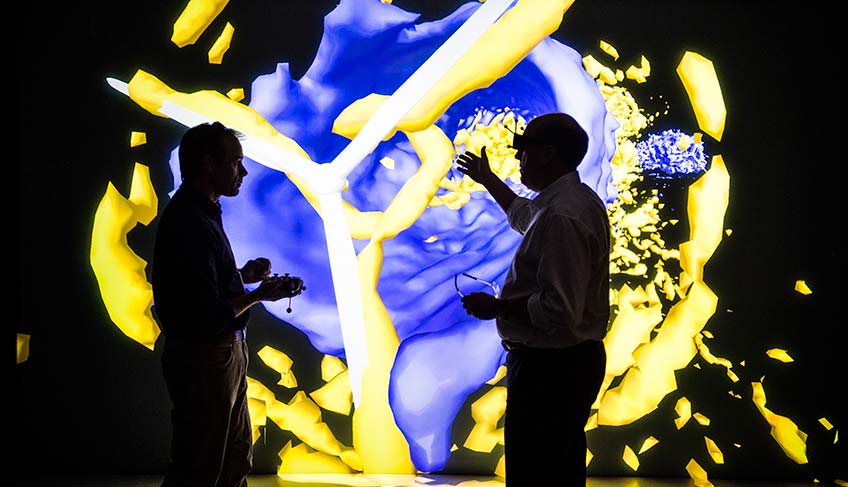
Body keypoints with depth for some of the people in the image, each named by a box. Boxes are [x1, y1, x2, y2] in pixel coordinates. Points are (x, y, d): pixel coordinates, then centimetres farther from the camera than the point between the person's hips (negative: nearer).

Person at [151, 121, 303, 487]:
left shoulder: (200, 212, 9)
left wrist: (242, 275, 4)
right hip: (203, 360, -10)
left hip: (224, 353, 10)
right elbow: (207, 318, -26)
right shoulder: (190, 224, -24)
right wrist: (258, 295, -16)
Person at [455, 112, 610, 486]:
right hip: (576, 359, 11)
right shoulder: (577, 200, 10)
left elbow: (560, 312, -30)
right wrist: (487, 179, 44)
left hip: (549, 369, -11)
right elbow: (524, 215, 35)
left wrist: (496, 307, -17)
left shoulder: (561, 217, -24)